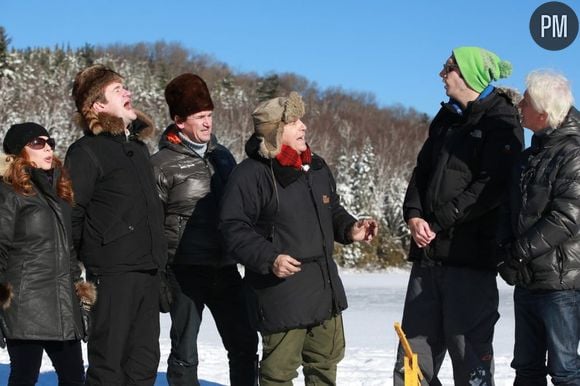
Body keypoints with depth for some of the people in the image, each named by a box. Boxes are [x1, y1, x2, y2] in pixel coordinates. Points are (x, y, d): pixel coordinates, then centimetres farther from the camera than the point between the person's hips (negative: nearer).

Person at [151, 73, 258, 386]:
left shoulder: (222, 156, 11)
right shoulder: (163, 163, -6)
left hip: (225, 266, 5)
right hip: (186, 269, -5)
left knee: (244, 343, 9)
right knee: (185, 353, 3)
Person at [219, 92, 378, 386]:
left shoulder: (316, 167, 10)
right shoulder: (250, 174, -15)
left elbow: (332, 211, 23)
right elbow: (233, 228, -17)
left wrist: (349, 229, 2)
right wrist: (269, 258, -27)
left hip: (325, 286, 8)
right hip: (280, 291, -8)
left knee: (327, 357, 19)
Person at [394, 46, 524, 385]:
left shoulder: (501, 123, -5)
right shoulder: (447, 119, 18)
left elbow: (492, 186, -16)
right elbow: (422, 170, 16)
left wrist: (439, 222, -16)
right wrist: (414, 214, -3)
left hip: (470, 255, -7)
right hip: (429, 251, 7)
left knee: (468, 348, -2)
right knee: (415, 342, 8)